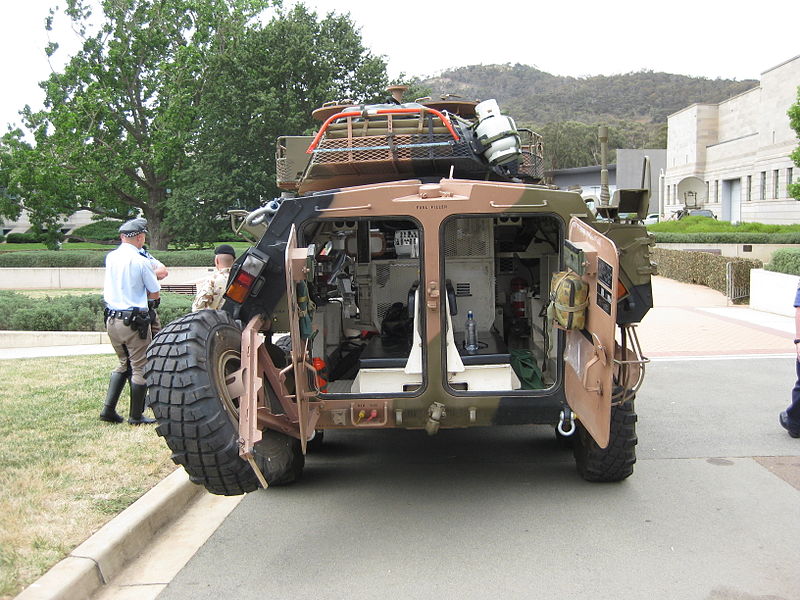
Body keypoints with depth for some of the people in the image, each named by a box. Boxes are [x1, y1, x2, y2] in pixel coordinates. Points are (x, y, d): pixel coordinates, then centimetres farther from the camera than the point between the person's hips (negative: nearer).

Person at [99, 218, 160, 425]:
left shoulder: (110, 258, 5)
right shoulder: (141, 262, -12)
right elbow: (154, 294, -4)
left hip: (112, 319, 7)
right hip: (134, 321, -7)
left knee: (123, 364, 22)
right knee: (140, 367, 4)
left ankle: (108, 409, 16)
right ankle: (136, 416, 9)